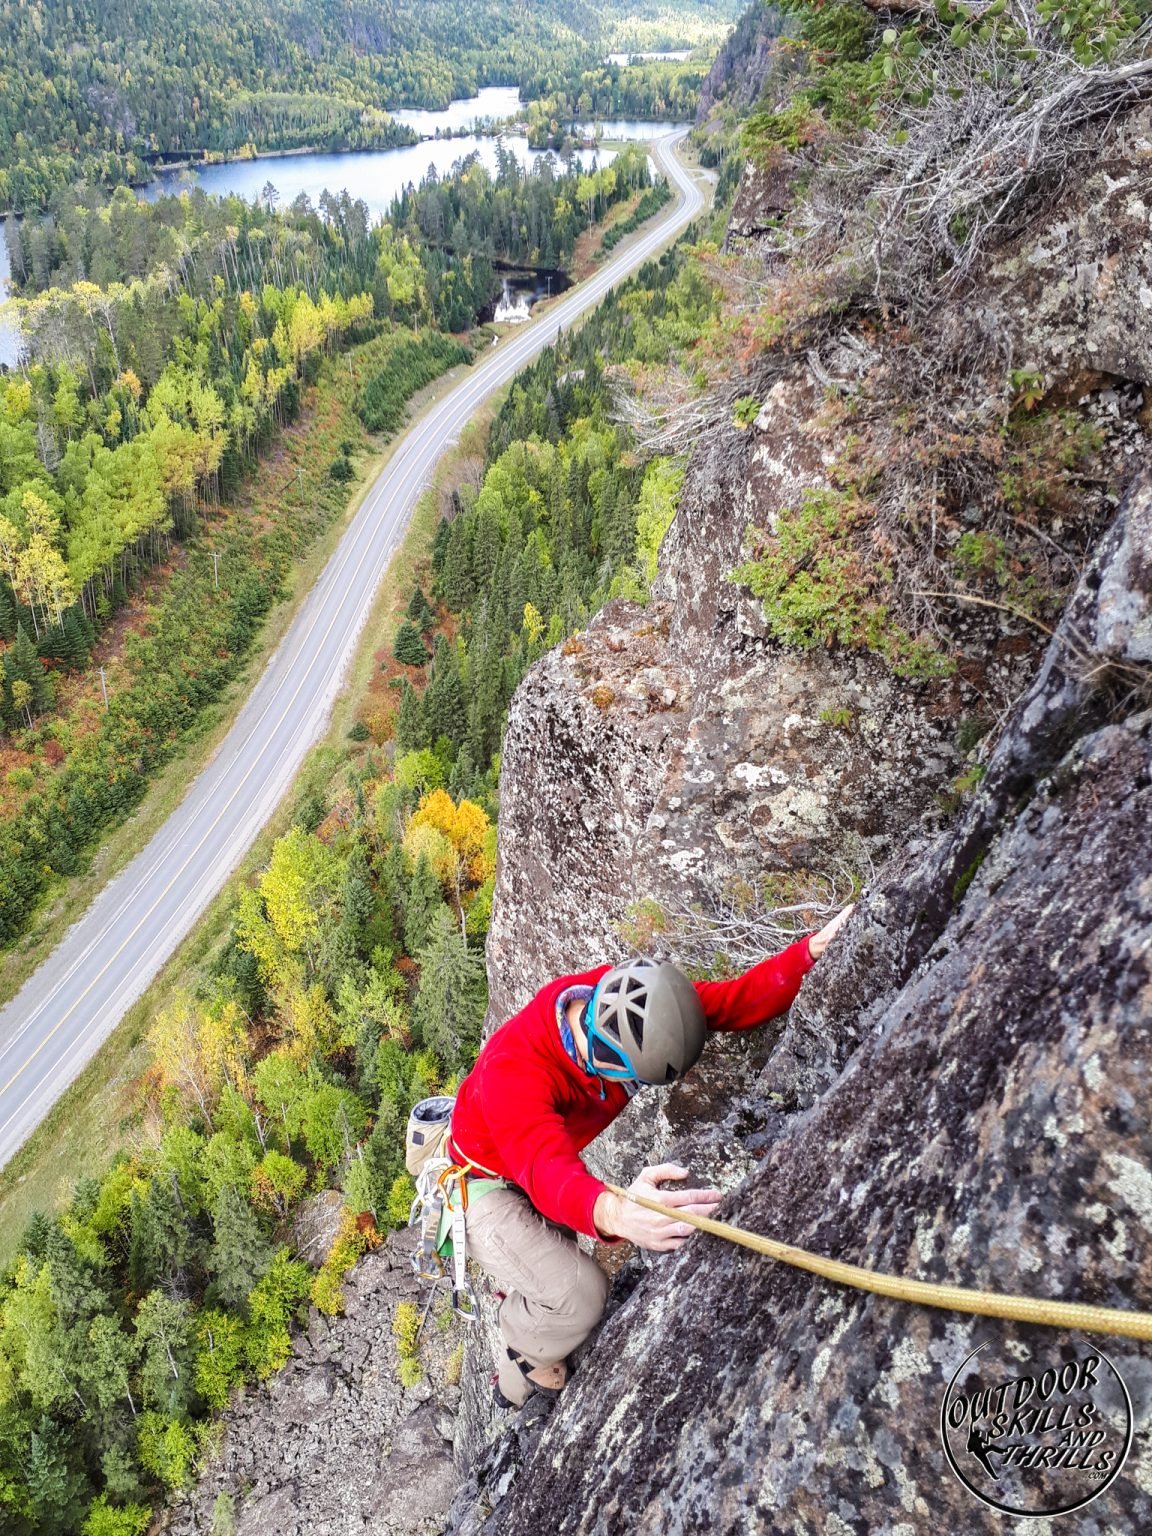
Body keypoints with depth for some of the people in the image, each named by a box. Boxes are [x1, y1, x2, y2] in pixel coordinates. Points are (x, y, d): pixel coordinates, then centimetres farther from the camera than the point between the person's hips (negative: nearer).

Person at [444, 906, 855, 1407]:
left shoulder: (622, 1000, -26)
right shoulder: (512, 1070, -44)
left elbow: (734, 1000, -28)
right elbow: (544, 1167, -59)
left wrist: (811, 951, -43)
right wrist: (613, 1211, -80)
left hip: (538, 1174, 7)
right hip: (487, 1190, -6)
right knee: (578, 1294, -22)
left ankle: (515, 1298, 64)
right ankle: (521, 1367, 12)